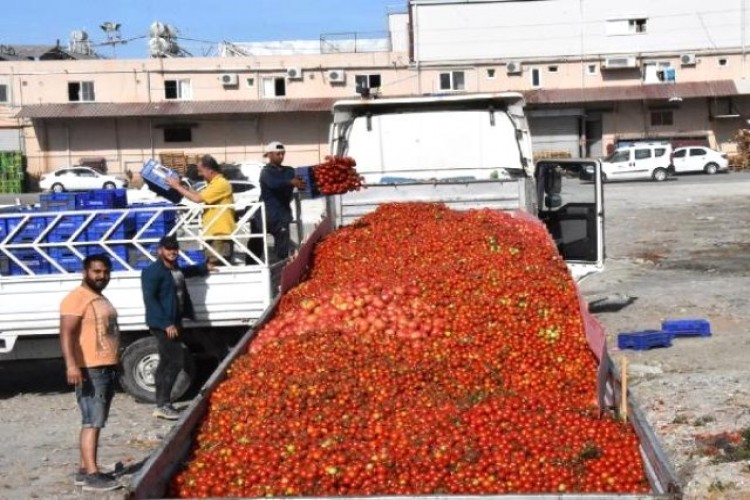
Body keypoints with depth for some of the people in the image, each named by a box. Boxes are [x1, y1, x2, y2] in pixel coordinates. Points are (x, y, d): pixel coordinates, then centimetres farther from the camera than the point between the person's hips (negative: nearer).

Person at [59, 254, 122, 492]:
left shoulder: (101, 299, 19)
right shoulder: (77, 298, -12)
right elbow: (66, 334, -22)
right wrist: (71, 365, -33)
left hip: (107, 369, 10)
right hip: (89, 370, -10)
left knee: (96, 422, 12)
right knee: (92, 422, -11)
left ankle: (84, 470, 18)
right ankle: (92, 475, -11)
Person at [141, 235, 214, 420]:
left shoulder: (175, 269, 11)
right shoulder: (153, 271, -15)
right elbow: (149, 299, -20)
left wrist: (204, 268, 41)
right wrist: (166, 323, -24)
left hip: (173, 322, 9)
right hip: (162, 324, -9)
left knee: (166, 362, 12)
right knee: (176, 361, -13)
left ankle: (162, 404, 19)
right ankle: (163, 404, -8)